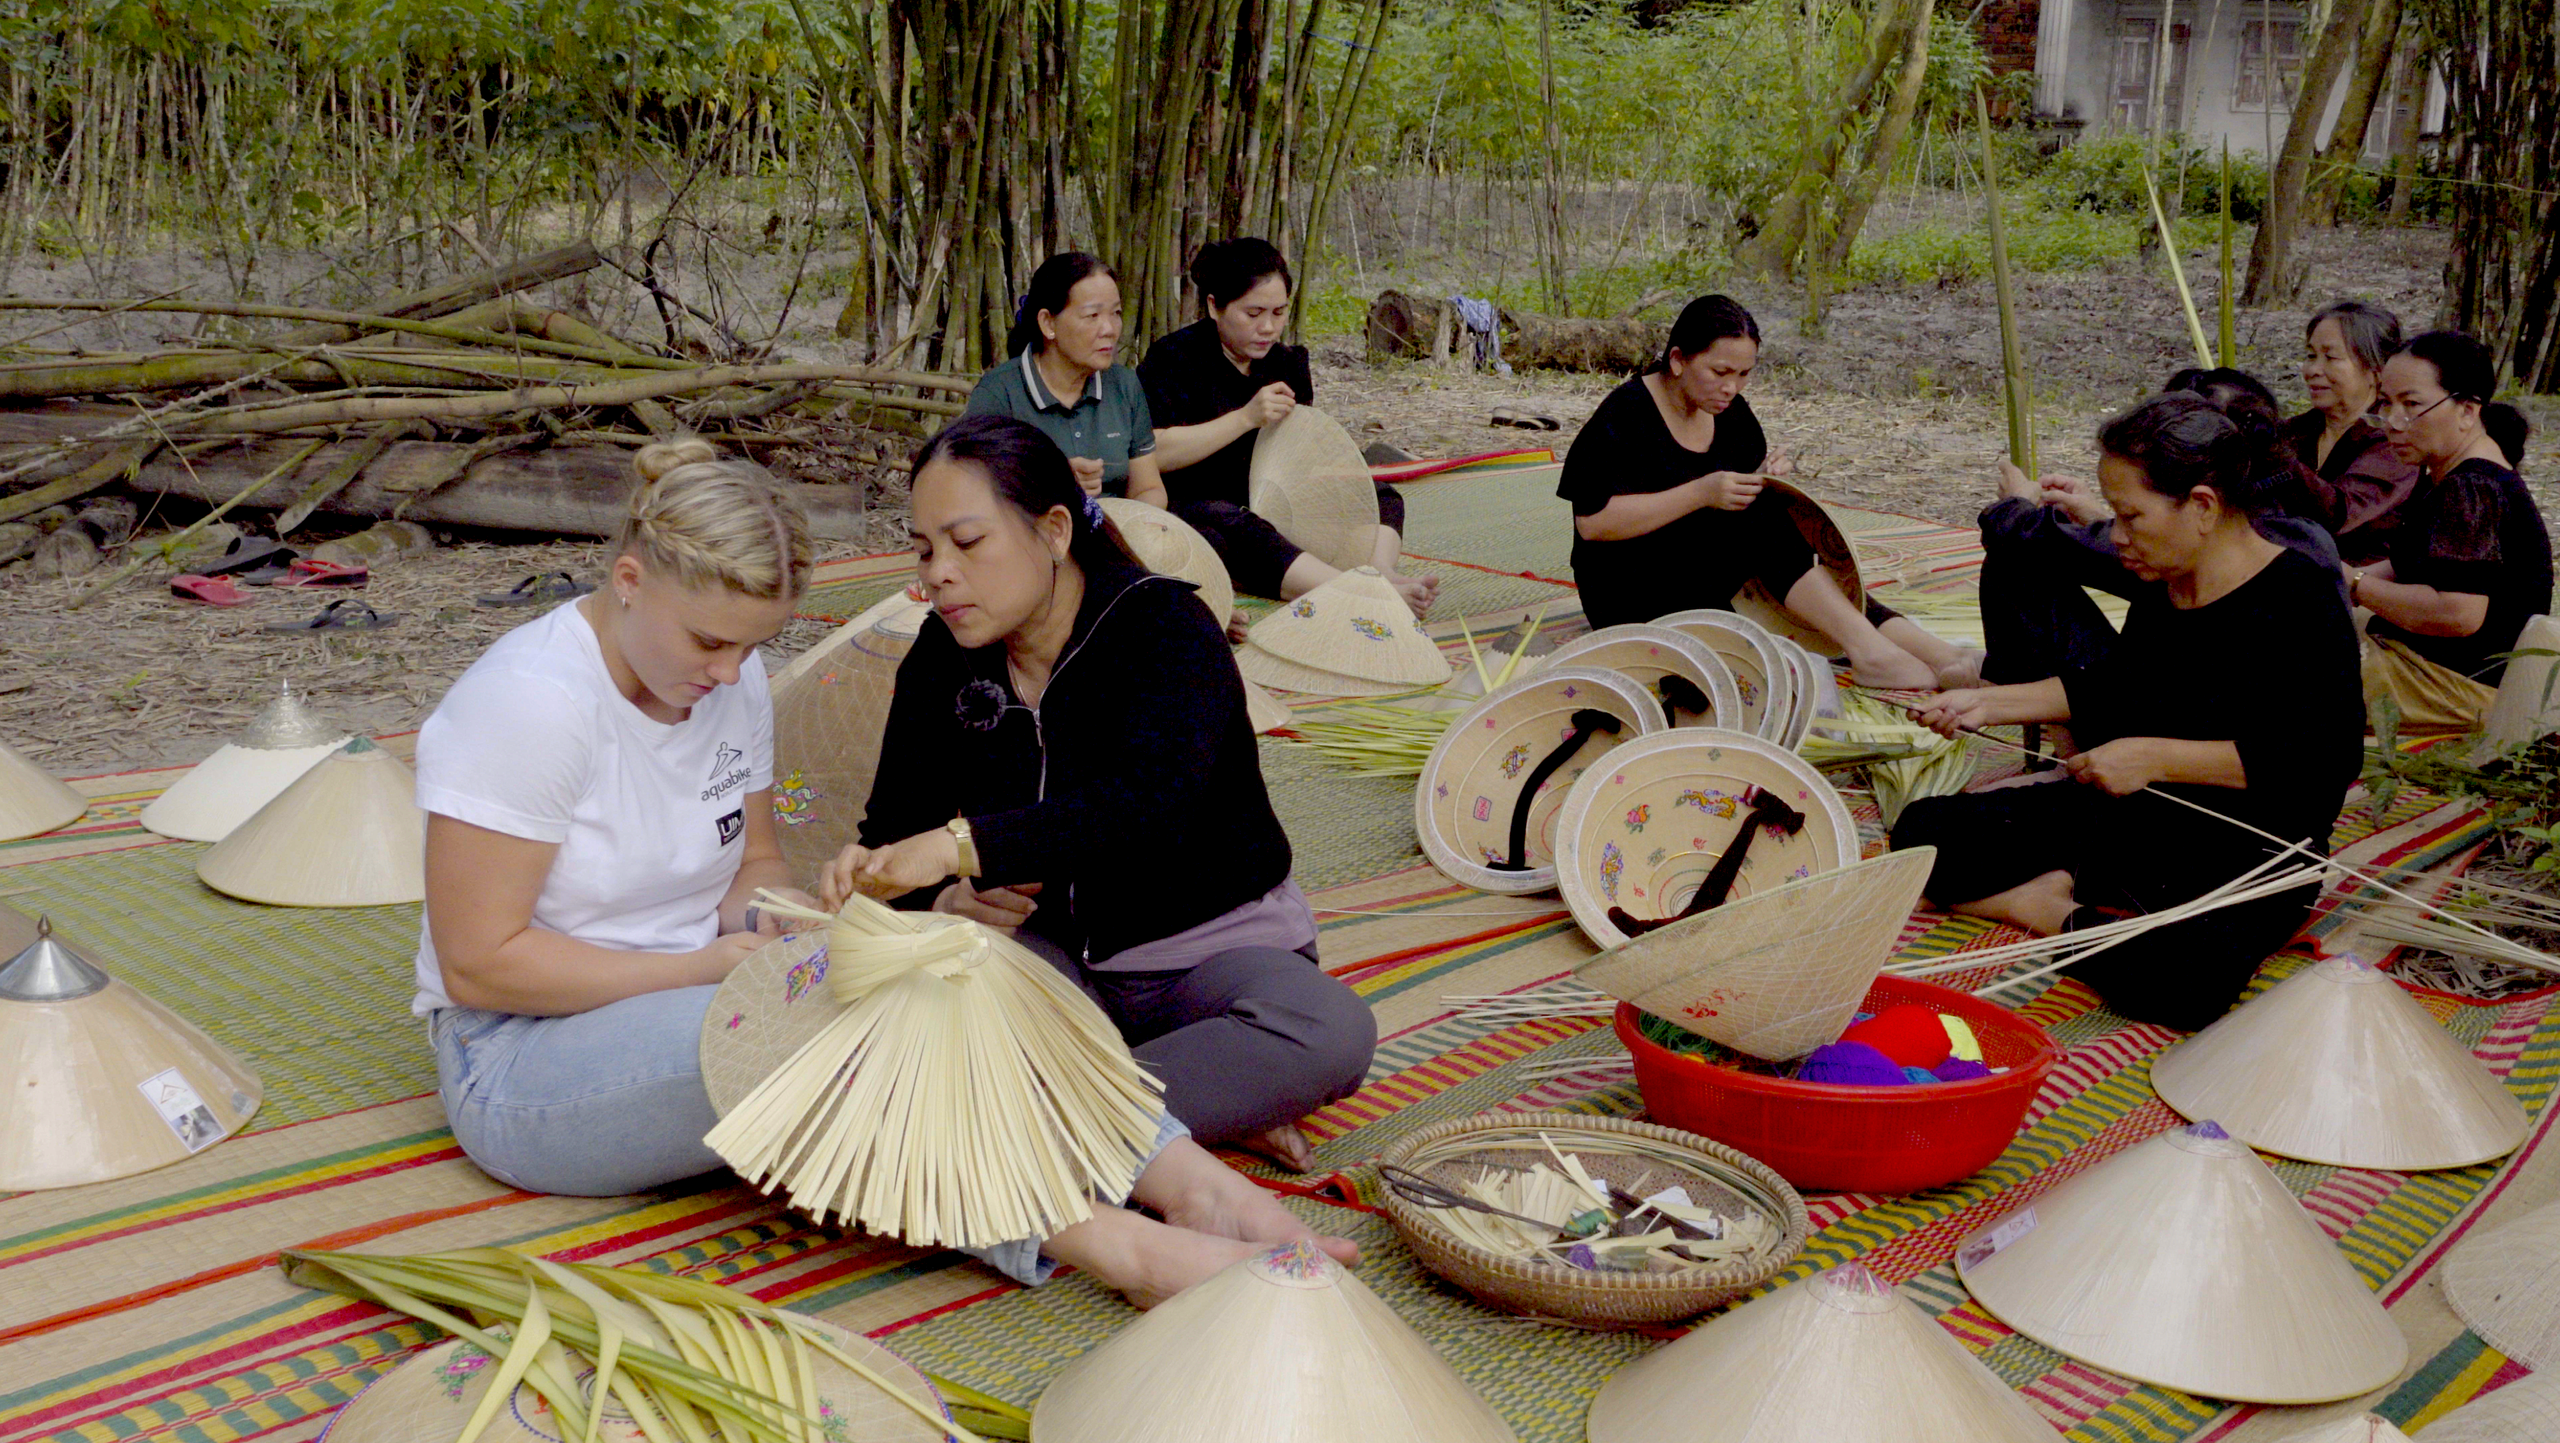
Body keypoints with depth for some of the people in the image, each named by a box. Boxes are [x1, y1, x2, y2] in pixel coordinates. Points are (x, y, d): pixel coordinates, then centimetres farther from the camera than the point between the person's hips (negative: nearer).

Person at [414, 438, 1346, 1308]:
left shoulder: (732, 681, 4)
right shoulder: (530, 703, -19)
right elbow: (479, 965, -20)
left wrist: (774, 915, -11)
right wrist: (707, 965, -21)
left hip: (689, 991, 7)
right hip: (520, 1061, -7)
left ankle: (1196, 1188, -34)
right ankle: (1128, 1252, -43)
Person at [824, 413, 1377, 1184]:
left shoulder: (1167, 628, -18)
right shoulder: (943, 661, 1)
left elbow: (1148, 805, -37)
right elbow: (893, 834, -3)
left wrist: (960, 846, -50)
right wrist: (945, 898, -28)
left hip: (1209, 952, -4)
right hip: (1053, 956, 4)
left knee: (1331, 1033, -35)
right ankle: (1209, 1108, -28)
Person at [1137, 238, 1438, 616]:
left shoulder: (1287, 362, 14)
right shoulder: (1173, 359, -7)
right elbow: (1154, 454, -21)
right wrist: (1247, 418, -21)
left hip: (1271, 506, 8)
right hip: (1191, 510, -8)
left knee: (1381, 497, -3)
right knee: (1244, 532, -40)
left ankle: (1381, 572, -38)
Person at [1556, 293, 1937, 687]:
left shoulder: (1731, 411, 9)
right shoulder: (1626, 414, -12)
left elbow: (1748, 505, 20)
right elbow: (1592, 522, -21)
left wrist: (1764, 476, -5)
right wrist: (1701, 493, -26)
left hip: (1715, 586, 8)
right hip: (1632, 593, -8)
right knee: (1763, 516, -29)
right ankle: (1869, 651, -34)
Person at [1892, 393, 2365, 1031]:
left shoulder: (2300, 597, -17)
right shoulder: (2159, 584, 5)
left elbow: (2325, 759, -23)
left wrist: (2155, 757, -21)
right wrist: (1987, 703, 15)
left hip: (2251, 847, -7)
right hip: (2129, 809, 7)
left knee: (2179, 982, -39)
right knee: (1922, 831, -3)